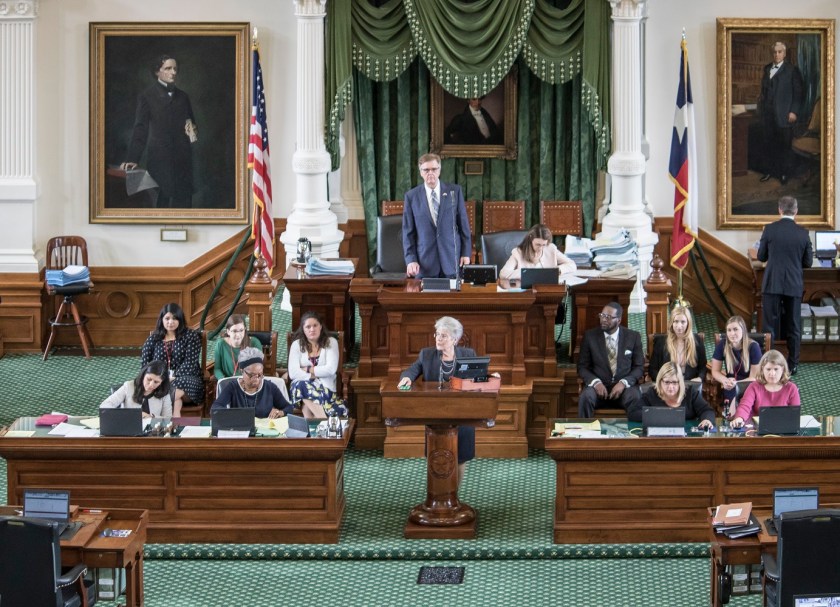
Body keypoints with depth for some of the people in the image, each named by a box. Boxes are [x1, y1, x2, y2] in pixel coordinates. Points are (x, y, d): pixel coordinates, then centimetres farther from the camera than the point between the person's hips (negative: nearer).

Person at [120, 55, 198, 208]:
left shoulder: (182, 96, 16)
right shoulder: (147, 96, 2)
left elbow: (191, 122, 27)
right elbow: (140, 128, -4)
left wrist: (193, 132, 1)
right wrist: (132, 159, -13)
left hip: (182, 158, 5)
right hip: (159, 159, -5)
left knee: (183, 201, 1)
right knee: (162, 201, -7)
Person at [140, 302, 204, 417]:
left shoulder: (191, 336, 9)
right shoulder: (154, 338, 17)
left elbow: (190, 363, -4)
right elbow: (144, 361, 7)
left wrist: (173, 378, -18)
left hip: (186, 379, -1)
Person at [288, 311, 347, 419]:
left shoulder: (331, 342, 6)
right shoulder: (297, 344, 7)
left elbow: (331, 369, -6)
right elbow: (293, 373, -6)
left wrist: (307, 370, -4)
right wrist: (316, 375, -11)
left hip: (326, 389, -1)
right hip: (303, 388, 1)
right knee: (300, 385, -36)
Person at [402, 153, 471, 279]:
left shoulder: (454, 191, 4)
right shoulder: (411, 196, 3)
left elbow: (463, 224, 7)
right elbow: (408, 232, 3)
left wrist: (466, 253, 3)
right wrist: (410, 259, -6)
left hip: (451, 258, 0)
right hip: (425, 263, 0)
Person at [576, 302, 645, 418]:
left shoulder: (633, 337, 5)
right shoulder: (590, 336, 5)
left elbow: (639, 367, 6)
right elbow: (582, 367, 6)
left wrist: (623, 383, -13)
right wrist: (595, 382, -14)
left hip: (624, 386, 0)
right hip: (598, 386, 0)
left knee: (635, 399, -34)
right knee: (585, 398, -33)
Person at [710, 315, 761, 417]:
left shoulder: (753, 347, -11)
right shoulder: (722, 345, -4)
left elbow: (754, 377, -9)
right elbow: (715, 372, 2)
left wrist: (735, 383, -25)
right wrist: (725, 381, -20)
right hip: (731, 389, 1)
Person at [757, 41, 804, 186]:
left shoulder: (792, 70, -3)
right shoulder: (767, 68, 14)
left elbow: (798, 92, -5)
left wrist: (794, 112, -12)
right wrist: (761, 106, 9)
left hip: (784, 114, -5)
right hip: (767, 113, 5)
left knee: (785, 145, 1)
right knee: (769, 144, 8)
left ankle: (785, 174, 10)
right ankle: (769, 170, 18)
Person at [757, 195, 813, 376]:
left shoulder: (770, 229, -7)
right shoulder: (803, 233, -3)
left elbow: (761, 256, 2)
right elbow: (808, 262, 4)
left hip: (772, 285, -1)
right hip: (794, 286, 1)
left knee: (770, 326, 3)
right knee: (793, 327, 10)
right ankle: (793, 365, 13)